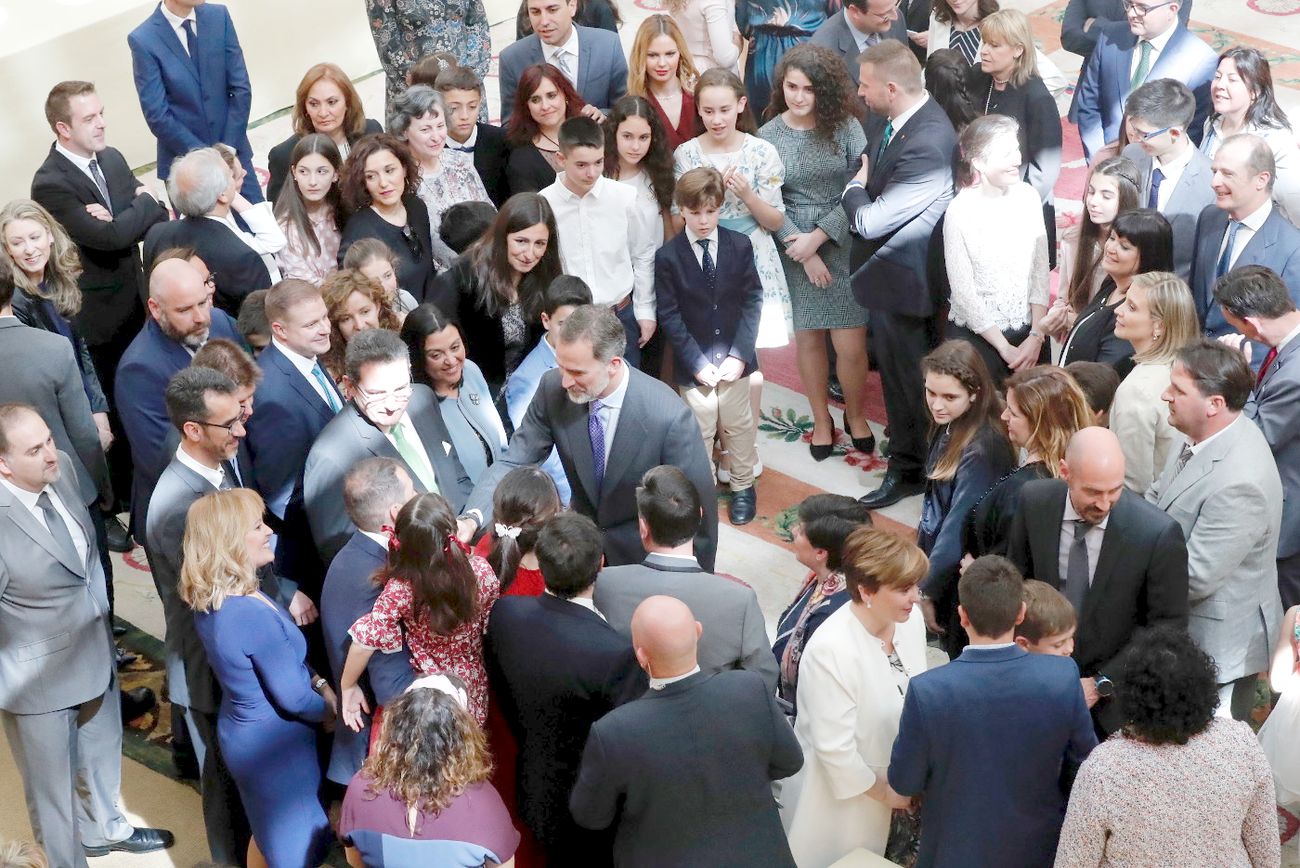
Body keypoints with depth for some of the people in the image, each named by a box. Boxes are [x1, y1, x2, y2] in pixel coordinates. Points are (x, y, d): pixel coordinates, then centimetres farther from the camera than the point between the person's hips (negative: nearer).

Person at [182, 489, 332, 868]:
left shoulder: (211, 598, -6)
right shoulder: (254, 616, -34)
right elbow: (292, 697, -24)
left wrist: (318, 682, 0)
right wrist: (330, 708, -4)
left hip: (244, 732, 9)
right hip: (272, 744, -9)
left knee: (269, 832, 29)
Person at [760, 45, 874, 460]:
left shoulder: (845, 126, -5)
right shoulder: (768, 136, -3)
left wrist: (819, 237, -13)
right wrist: (804, 252, -9)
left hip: (843, 243, -1)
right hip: (793, 247, 1)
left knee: (850, 345, -2)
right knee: (808, 339, 8)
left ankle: (855, 415, 24)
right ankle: (821, 420, 28)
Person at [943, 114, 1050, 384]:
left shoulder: (1027, 196, -4)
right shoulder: (960, 211, -15)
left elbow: (1040, 271, 2)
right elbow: (963, 293, -13)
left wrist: (1036, 336, -5)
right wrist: (1004, 348, -11)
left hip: (1029, 333, 4)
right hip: (976, 336, -4)